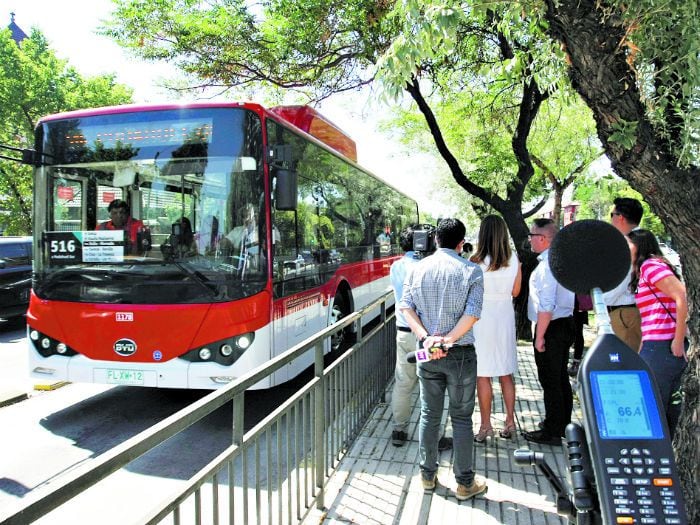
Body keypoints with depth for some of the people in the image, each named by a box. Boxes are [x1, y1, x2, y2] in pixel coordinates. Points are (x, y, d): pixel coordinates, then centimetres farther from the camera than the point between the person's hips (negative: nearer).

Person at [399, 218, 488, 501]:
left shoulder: (418, 268, 1)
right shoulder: (471, 270, -8)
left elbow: (406, 305, -6)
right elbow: (473, 313, -17)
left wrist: (426, 337, -14)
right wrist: (447, 339, -16)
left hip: (426, 354, 3)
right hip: (460, 354, -3)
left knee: (429, 415, 14)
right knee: (461, 418, 9)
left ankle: (428, 476, 27)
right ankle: (465, 483, 20)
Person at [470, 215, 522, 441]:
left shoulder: (476, 261, -14)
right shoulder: (514, 259, -2)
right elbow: (515, 291, 8)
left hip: (482, 318, -4)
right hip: (505, 316, 5)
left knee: (482, 376, 5)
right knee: (506, 374, 15)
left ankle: (486, 426, 12)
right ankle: (510, 422, 26)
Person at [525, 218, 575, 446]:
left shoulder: (547, 265, -22)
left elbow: (546, 306, -26)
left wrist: (540, 336, -19)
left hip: (551, 327, -10)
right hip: (566, 323, 10)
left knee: (550, 381, 1)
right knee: (561, 377, 20)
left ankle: (552, 433, 13)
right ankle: (563, 423, 35)